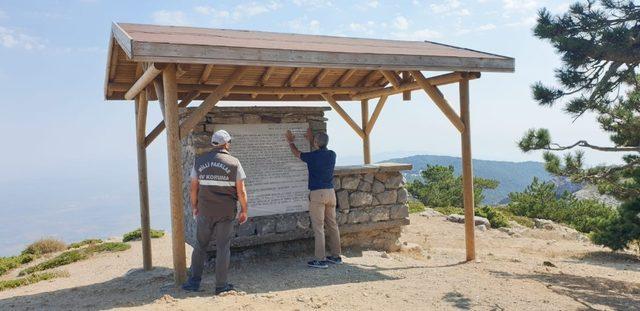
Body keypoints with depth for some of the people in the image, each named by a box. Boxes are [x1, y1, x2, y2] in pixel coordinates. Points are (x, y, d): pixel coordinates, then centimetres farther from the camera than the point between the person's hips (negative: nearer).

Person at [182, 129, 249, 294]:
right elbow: (241, 191, -6)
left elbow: (194, 187, 6)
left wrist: (194, 206, 18)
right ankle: (221, 285, 12)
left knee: (200, 245, 15)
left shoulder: (199, 161, 2)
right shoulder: (233, 162, -6)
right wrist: (244, 210, 4)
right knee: (223, 247, 6)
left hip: (205, 211, 2)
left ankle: (194, 282, 17)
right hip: (226, 212, -2)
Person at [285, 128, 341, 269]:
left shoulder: (313, 156, -10)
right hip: (330, 192, 6)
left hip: (317, 193, -6)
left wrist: (290, 141, 29)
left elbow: (297, 153, 11)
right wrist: (311, 139, 41)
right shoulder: (332, 155, 6)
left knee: (318, 227, -4)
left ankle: (320, 260, -3)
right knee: (332, 225, 12)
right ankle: (336, 256, 19)